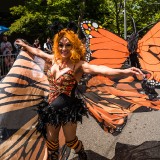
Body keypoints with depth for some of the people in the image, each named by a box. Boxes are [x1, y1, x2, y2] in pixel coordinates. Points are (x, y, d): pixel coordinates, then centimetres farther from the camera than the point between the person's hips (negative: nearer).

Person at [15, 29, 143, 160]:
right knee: (51, 139, 16)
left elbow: (98, 69, -37)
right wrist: (24, 45, 33)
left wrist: (124, 71, -53)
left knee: (70, 140, 9)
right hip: (52, 107, 5)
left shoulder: (78, 65, -20)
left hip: (68, 108, -5)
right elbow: (38, 52, 17)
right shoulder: (54, 59, -2)